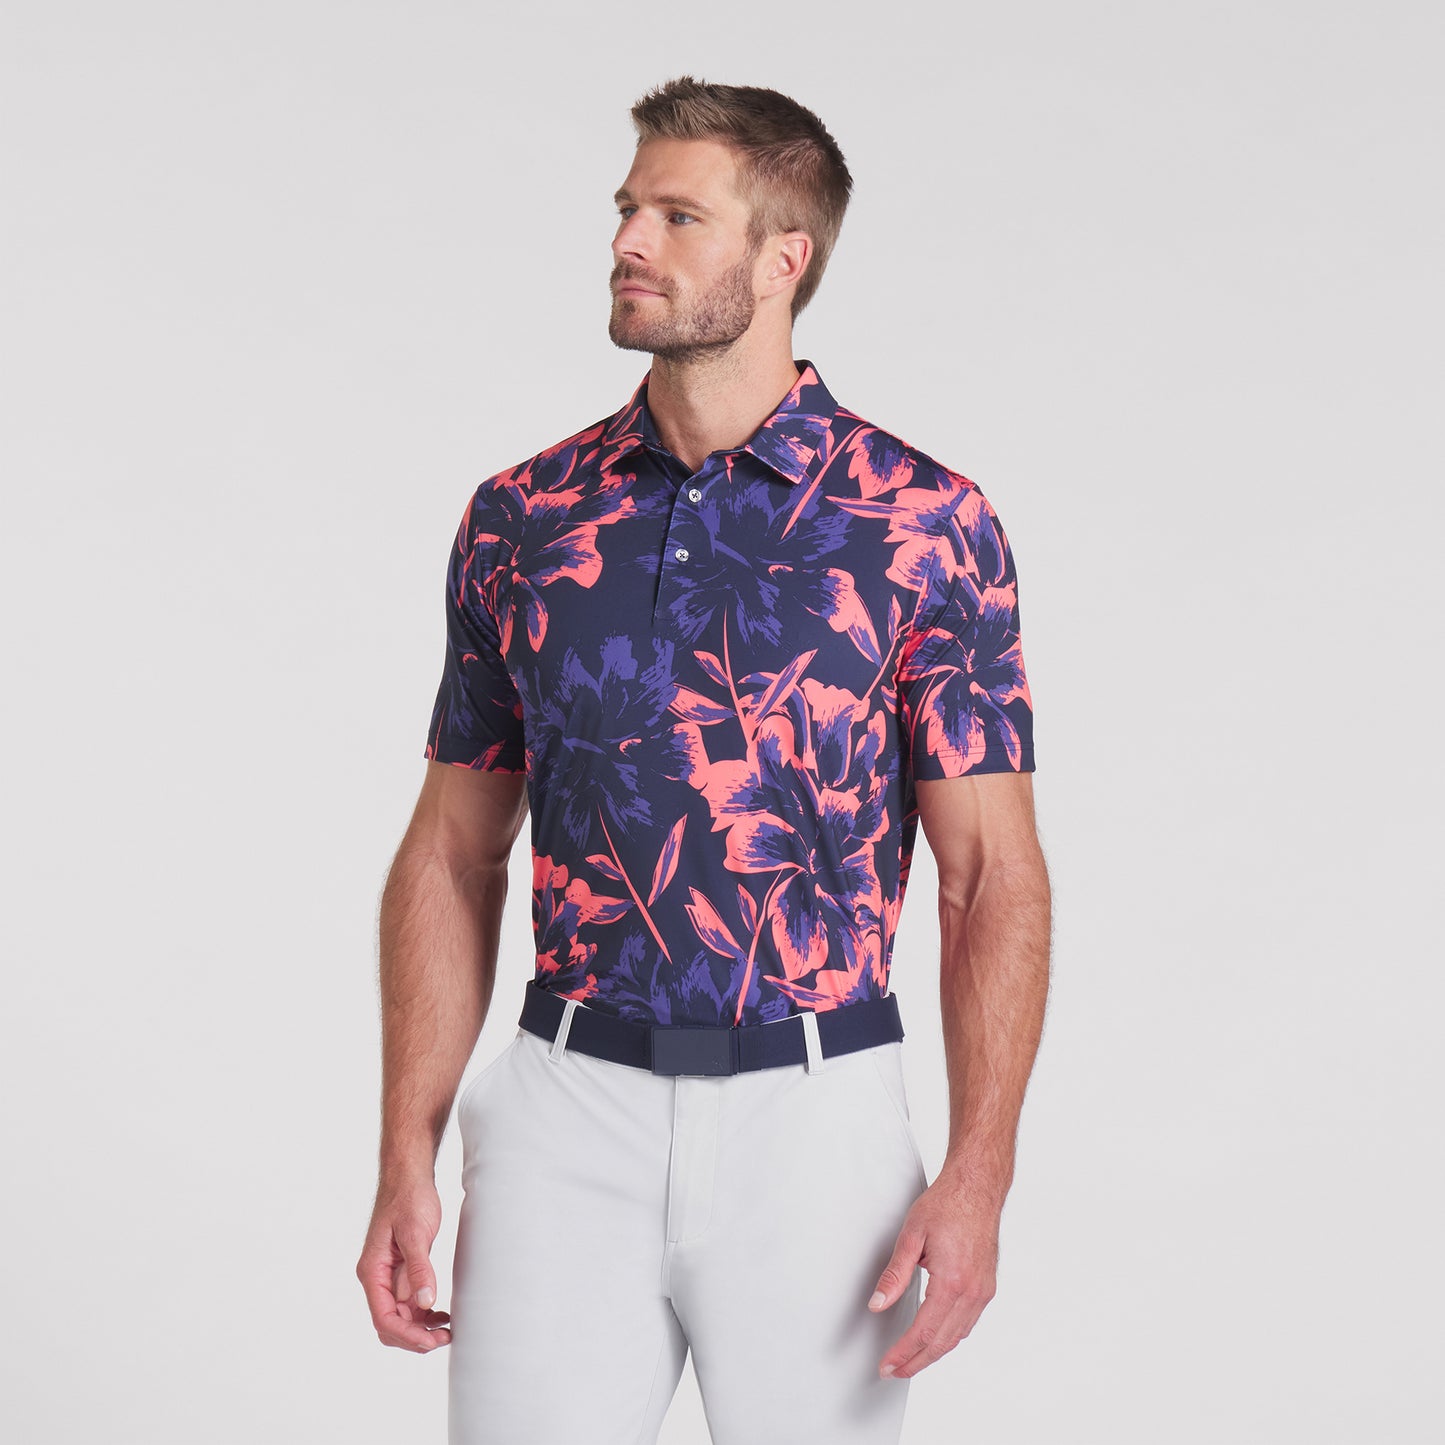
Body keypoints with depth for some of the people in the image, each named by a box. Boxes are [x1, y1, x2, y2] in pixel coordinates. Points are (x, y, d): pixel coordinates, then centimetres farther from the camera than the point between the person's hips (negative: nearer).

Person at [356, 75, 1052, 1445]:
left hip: (814, 1117, -2)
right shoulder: (519, 520, 6)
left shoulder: (926, 523, -3)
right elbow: (453, 856, 10)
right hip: (567, 1119, 2)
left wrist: (979, 1177, -13)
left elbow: (993, 876, -4)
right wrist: (405, 1160, 2)